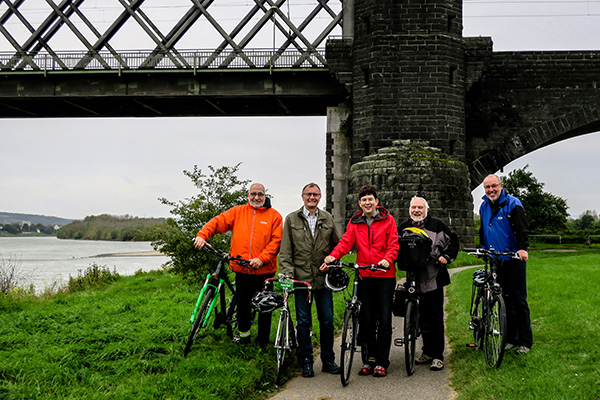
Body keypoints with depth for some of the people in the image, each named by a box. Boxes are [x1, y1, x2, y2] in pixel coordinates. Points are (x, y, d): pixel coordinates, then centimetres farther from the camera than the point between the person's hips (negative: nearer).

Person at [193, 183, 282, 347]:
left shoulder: (274, 216, 1)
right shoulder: (237, 212, 9)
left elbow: (277, 240, -6)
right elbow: (218, 221, 2)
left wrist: (261, 259, -16)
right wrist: (202, 235, -16)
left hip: (264, 270, -2)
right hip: (242, 270, 2)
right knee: (242, 304, 13)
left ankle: (263, 340, 22)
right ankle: (243, 335, 32)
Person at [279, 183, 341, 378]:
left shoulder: (327, 218, 9)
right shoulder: (292, 219, 3)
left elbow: (336, 244, 17)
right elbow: (285, 251, 1)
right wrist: (287, 273, -8)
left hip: (323, 278, 2)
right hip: (301, 278, -2)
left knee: (327, 321, 6)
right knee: (303, 321, 4)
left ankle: (328, 360, 18)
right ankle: (306, 361, 14)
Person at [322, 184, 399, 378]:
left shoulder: (388, 220, 4)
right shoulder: (354, 223, 11)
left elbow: (393, 245, -1)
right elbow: (346, 241, -2)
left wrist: (387, 259, -21)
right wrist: (333, 256, -20)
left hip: (384, 275, -2)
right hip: (364, 276, 3)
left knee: (384, 320, -3)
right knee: (367, 320, 6)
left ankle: (381, 362, 5)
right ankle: (370, 358, 18)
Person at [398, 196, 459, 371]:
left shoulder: (436, 225, 1)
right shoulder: (403, 227, 11)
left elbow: (453, 241, 6)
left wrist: (446, 257, -5)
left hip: (434, 277, -4)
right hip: (415, 279, 4)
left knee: (436, 316, -5)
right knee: (422, 317, 10)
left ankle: (437, 356, 0)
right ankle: (427, 352, 21)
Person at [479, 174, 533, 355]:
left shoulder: (512, 204, -6)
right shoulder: (484, 207, 13)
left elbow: (522, 228, -13)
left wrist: (522, 248, -28)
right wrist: (483, 248, 16)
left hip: (513, 259, -5)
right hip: (495, 260, 6)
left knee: (519, 300, -3)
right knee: (505, 300, 8)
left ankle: (525, 341, 4)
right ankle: (510, 338, 15)